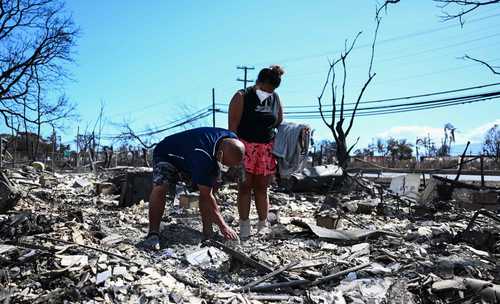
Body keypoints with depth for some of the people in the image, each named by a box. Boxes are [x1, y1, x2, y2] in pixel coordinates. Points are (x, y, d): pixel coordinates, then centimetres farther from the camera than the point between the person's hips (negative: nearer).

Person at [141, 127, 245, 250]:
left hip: (190, 159, 7)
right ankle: (153, 234, -18)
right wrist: (223, 226, -37)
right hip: (167, 154, -7)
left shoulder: (232, 141, -21)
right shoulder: (203, 156, -44)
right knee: (160, 188, -30)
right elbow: (206, 196, -39)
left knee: (209, 187, -11)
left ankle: (208, 231, -3)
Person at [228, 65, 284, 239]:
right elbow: (233, 125, -8)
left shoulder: (275, 99, 8)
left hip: (267, 149, 3)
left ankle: (263, 226, 16)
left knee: (261, 187, 8)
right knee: (245, 186, 1)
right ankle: (244, 228, 9)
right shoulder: (242, 97, -4)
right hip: (245, 147, -3)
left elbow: (279, 123, 16)